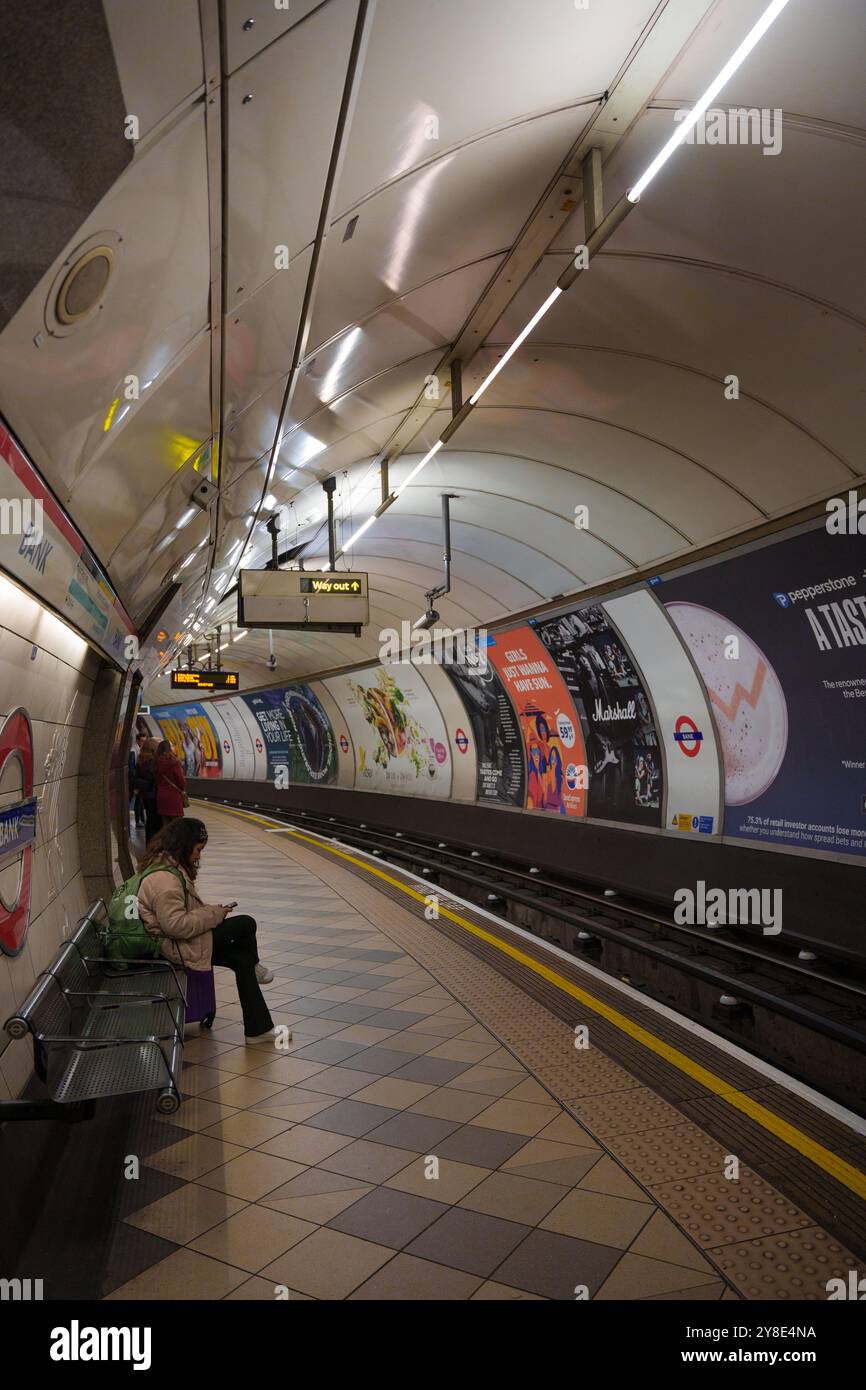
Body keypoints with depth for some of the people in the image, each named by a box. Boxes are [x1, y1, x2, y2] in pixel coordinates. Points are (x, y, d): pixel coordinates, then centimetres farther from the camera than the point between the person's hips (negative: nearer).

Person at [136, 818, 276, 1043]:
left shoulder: (165, 865, 10)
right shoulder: (164, 879, -26)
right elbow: (176, 925, -30)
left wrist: (210, 909, 6)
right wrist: (214, 913, -19)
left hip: (179, 942, 11)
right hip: (178, 948, -11)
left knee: (241, 959, 5)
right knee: (247, 925, -9)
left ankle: (258, 1028, 14)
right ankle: (254, 967, 24)